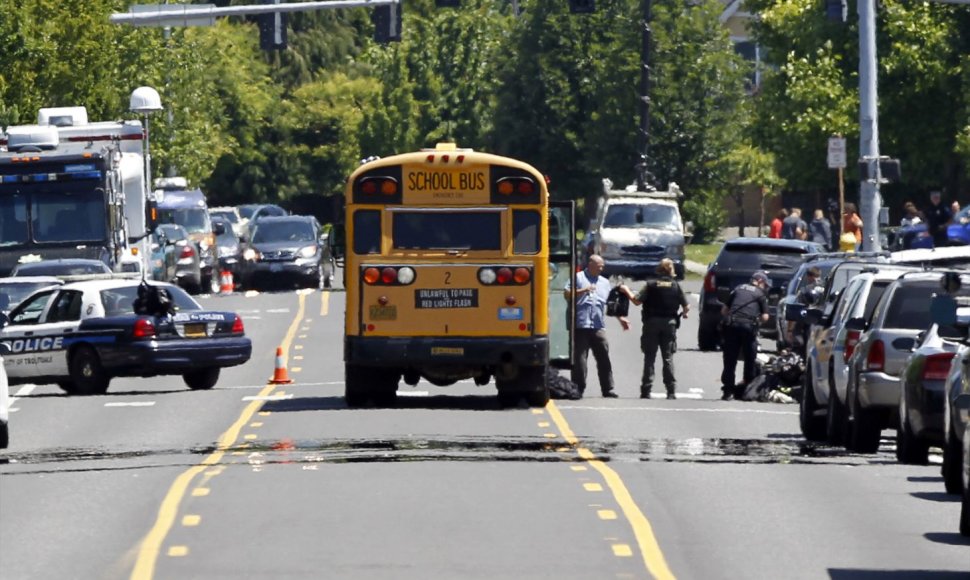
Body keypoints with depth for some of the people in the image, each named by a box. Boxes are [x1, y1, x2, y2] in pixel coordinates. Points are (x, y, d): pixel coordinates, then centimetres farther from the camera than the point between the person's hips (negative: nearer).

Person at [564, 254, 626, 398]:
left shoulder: (604, 282, 21)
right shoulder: (578, 278, 6)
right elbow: (567, 294, -3)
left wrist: (620, 318, 14)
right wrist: (583, 290, -14)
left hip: (598, 327, 4)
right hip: (580, 326, -4)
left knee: (604, 358, 1)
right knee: (579, 359, -3)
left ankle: (608, 389, 5)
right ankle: (578, 389, 2)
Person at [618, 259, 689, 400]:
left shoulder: (650, 285, -5)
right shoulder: (676, 286, -1)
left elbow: (637, 301, -11)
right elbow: (686, 307, -1)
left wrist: (627, 291, 6)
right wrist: (683, 313, 22)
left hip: (652, 324, -1)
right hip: (669, 324, 1)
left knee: (649, 357, 3)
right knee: (668, 358, 5)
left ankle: (646, 390, 0)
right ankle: (671, 390, 0)